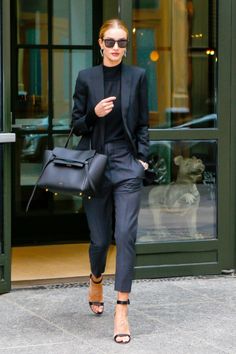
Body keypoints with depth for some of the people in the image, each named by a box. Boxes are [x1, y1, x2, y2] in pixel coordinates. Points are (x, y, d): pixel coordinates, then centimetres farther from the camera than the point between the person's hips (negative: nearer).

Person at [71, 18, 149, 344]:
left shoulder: (137, 77, 4)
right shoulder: (86, 78, 3)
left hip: (127, 164, -1)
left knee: (125, 234, -11)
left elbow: (142, 123, 8)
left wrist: (143, 157, -3)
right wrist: (94, 114, -13)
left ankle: (122, 311, -9)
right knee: (100, 237, 7)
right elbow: (77, 126, 5)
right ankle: (96, 281, 40)